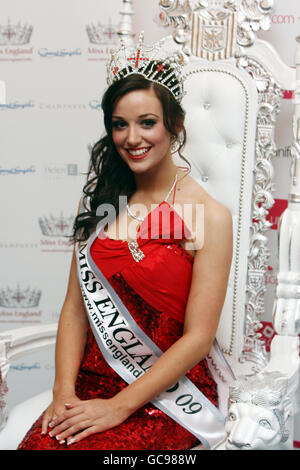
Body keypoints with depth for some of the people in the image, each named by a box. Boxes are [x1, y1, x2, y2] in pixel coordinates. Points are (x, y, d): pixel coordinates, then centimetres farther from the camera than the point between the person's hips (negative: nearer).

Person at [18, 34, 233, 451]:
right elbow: (76, 305, 5)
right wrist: (64, 392, -8)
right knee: (37, 443, -23)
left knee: (79, 447, -27)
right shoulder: (102, 201, 9)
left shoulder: (210, 216, -7)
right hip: (93, 381, 4)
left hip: (169, 392, -4)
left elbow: (198, 337, -10)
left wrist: (119, 406, -14)